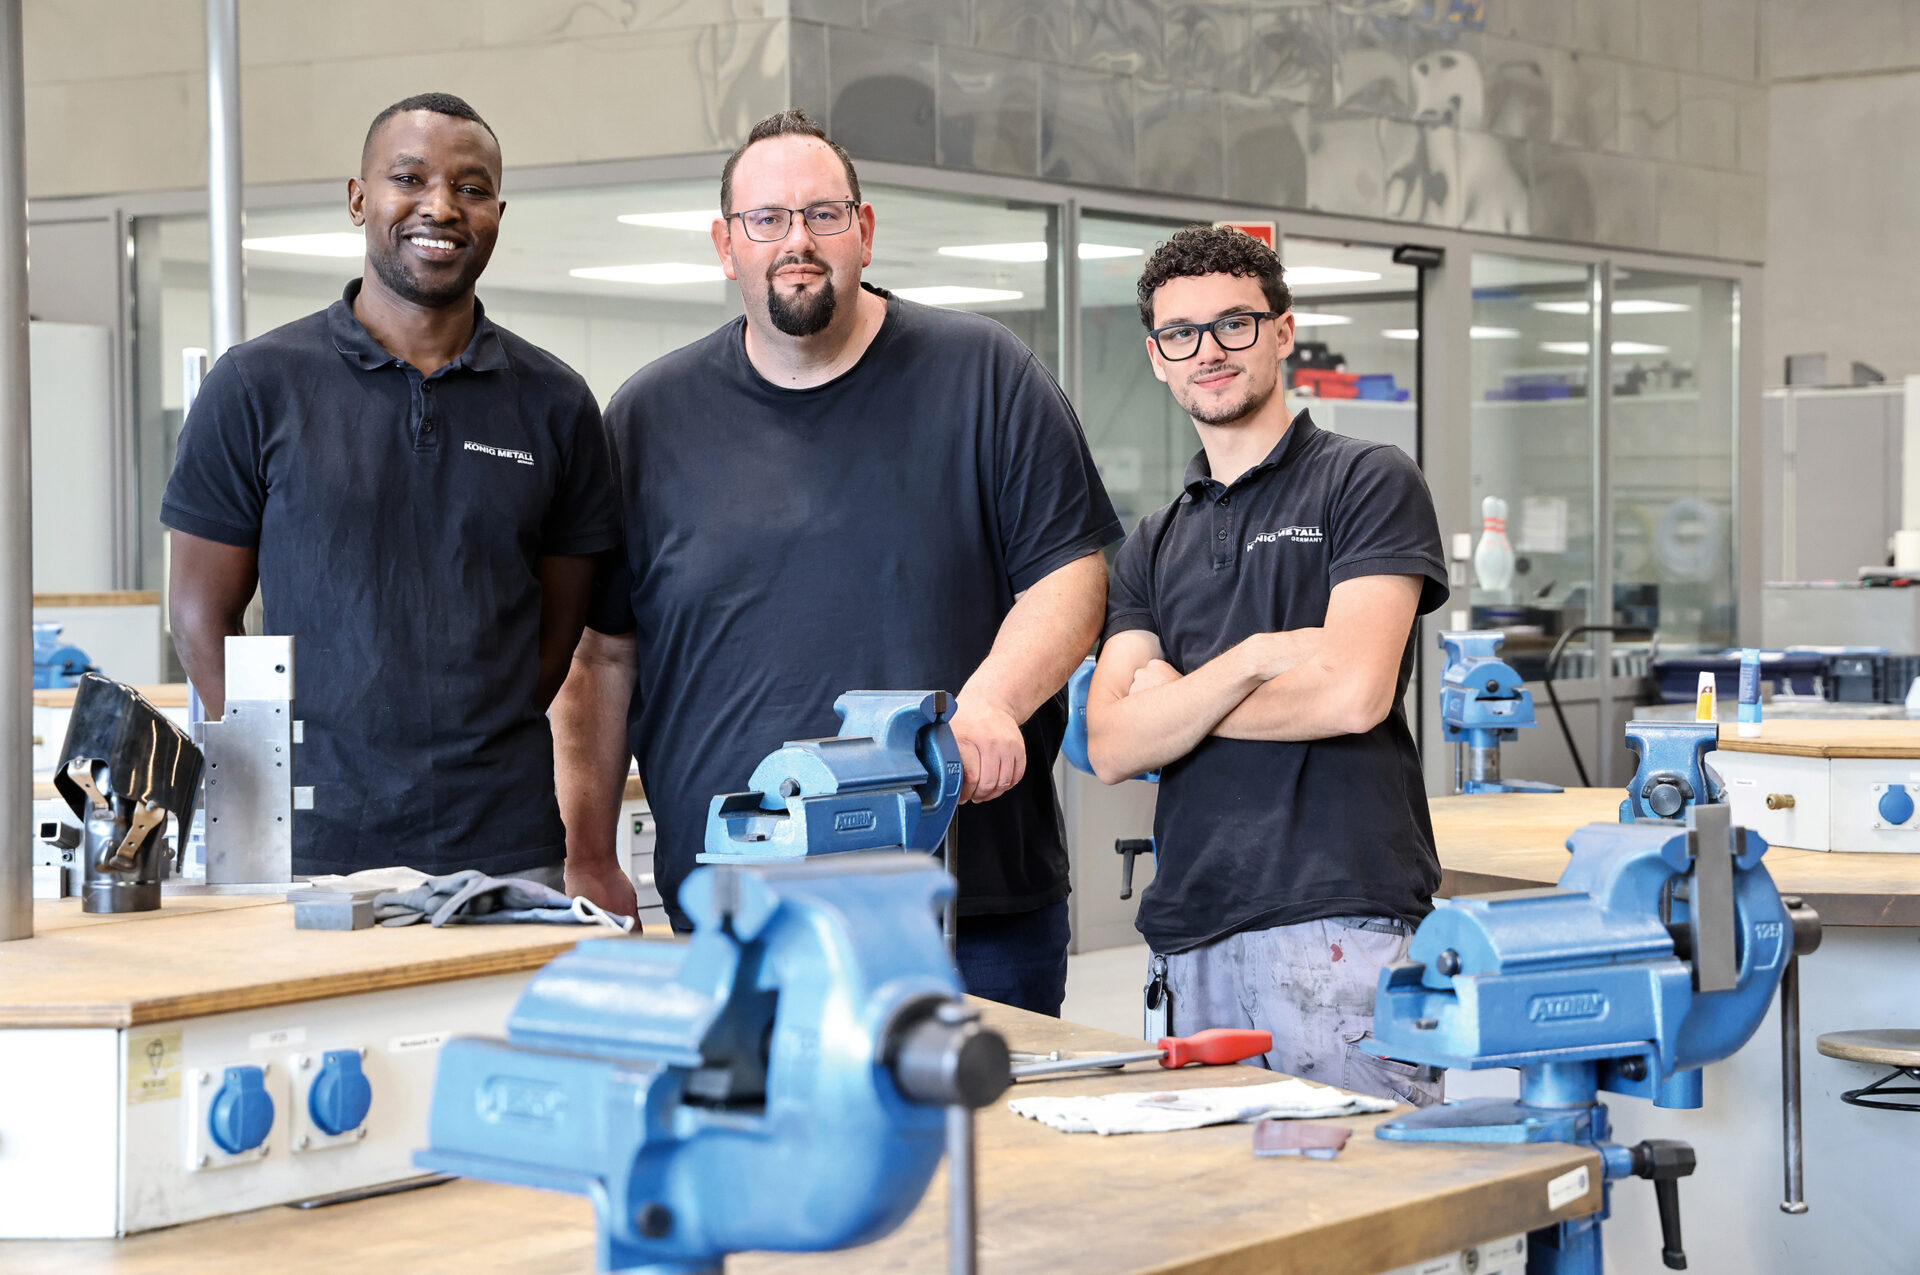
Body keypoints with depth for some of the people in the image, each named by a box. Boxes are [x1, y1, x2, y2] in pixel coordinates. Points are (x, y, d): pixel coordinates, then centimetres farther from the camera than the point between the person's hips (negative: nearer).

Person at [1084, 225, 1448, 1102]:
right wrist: (1250, 660, -11)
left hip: (1338, 927, -5)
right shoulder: (1153, 547, 19)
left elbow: (1353, 692, -11)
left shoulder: (1369, 484, 2)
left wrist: (1174, 700, 3)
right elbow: (1112, 748, 5)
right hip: (1192, 932, 5)